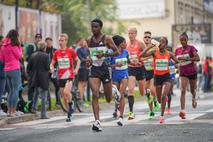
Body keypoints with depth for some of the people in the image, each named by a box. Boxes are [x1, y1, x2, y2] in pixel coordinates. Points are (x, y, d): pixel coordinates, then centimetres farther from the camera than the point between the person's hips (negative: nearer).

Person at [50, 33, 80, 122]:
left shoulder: (70, 51, -4)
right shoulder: (57, 52, 5)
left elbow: (78, 61, 7)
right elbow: (52, 63, 13)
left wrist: (76, 69, -7)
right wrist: (52, 68, -8)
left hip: (69, 76, -4)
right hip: (61, 77, 4)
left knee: (66, 92, -28)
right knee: (64, 97, 8)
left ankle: (71, 106, -1)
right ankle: (69, 115, 21)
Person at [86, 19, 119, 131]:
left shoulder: (107, 39, -4)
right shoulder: (89, 41, 8)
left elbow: (116, 52, -5)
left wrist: (104, 54, -19)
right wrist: (89, 60, 2)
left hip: (105, 68, -2)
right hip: (94, 69, 2)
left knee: (108, 99, 9)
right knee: (95, 95, -17)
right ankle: (97, 121, -19)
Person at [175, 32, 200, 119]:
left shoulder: (191, 48, -10)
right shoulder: (177, 50, 2)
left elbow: (198, 58, -24)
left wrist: (186, 59, -32)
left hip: (192, 72, -1)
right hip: (183, 73, 1)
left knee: (192, 90, 18)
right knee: (183, 91, -17)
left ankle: (194, 98, 56)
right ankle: (182, 111, -25)